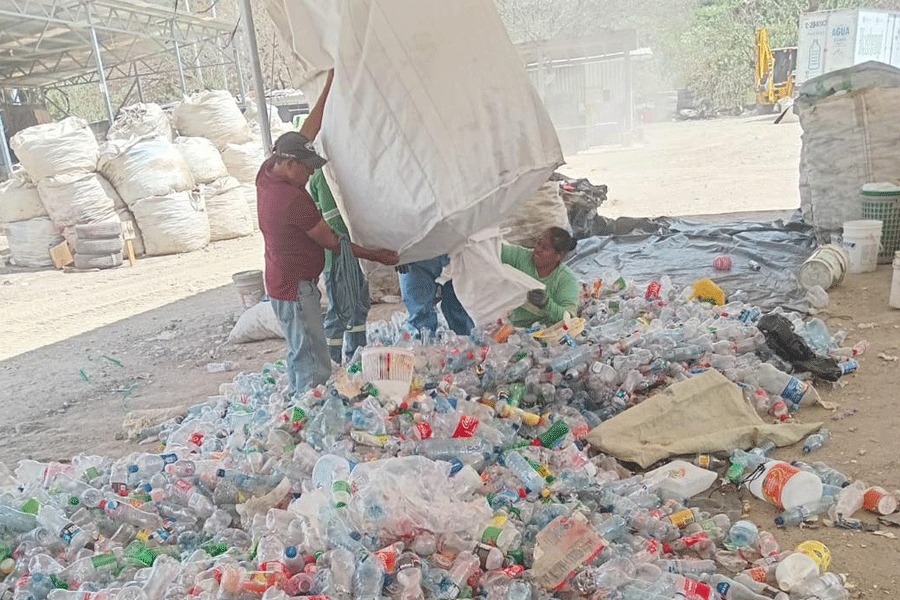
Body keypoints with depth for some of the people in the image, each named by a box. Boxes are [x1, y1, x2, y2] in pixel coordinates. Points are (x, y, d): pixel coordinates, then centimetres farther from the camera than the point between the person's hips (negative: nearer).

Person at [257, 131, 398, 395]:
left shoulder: (266, 174, 0)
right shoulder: (295, 199, -25)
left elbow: (305, 134, 13)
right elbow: (332, 243, -15)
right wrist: (375, 255, -6)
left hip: (280, 282, 11)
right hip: (296, 288, -10)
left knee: (299, 353, 22)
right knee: (315, 366, -6)